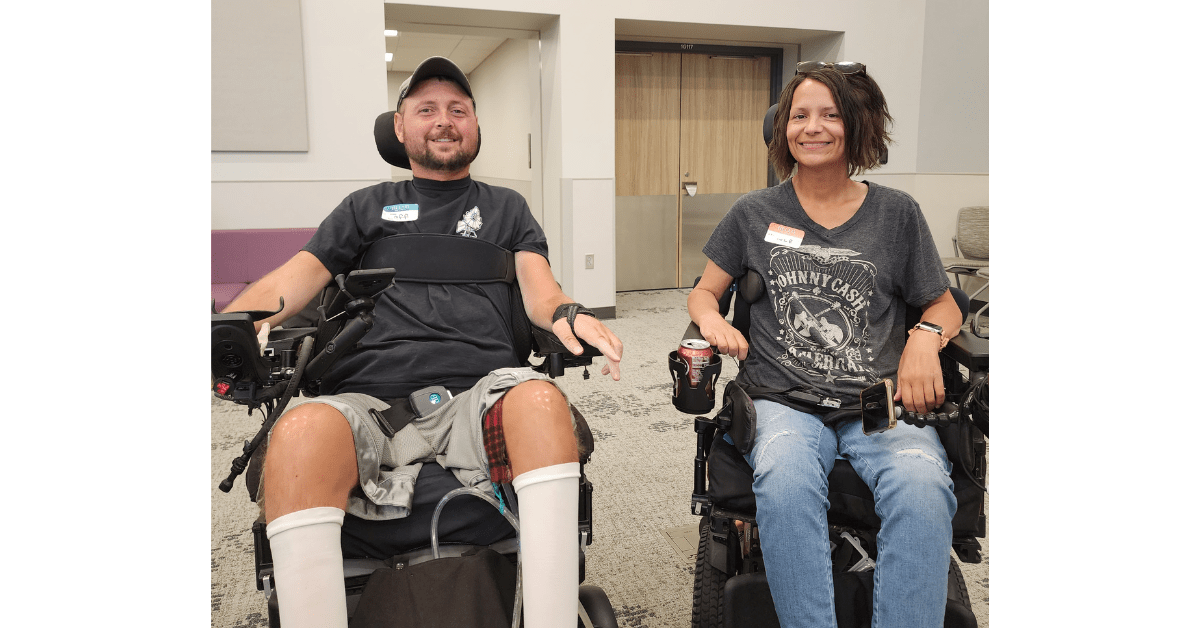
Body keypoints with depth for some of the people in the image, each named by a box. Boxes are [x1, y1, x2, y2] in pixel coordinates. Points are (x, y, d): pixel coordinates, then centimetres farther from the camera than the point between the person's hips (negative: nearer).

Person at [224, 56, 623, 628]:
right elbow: (294, 278, 16)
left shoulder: (506, 208, 28)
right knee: (300, 431, -35)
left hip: (479, 393, 0)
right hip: (369, 403, 1)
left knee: (541, 399, -36)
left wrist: (563, 313, -14)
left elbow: (536, 281, 12)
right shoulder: (367, 207, 28)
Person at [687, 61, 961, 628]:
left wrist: (924, 337, -6)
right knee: (785, 480, -36)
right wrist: (711, 318, -5)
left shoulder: (896, 213, 13)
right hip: (785, 401, 0)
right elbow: (703, 291, 20)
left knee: (921, 484, -34)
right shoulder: (755, 213, 14)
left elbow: (944, 306, 18)